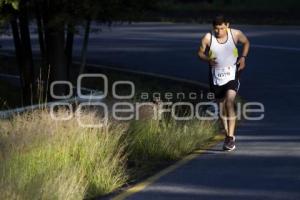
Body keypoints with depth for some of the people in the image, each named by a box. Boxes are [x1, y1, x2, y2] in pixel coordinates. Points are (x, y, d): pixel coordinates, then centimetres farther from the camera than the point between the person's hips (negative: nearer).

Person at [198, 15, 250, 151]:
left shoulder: (235, 34, -9)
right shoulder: (208, 38, -10)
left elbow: (246, 43, 11)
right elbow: (200, 53, 3)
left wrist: (243, 57, -3)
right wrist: (208, 59, -18)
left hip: (232, 74, -2)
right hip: (216, 76, 2)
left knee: (229, 102, -20)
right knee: (221, 106, 11)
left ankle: (231, 137, -18)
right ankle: (228, 136, 29)